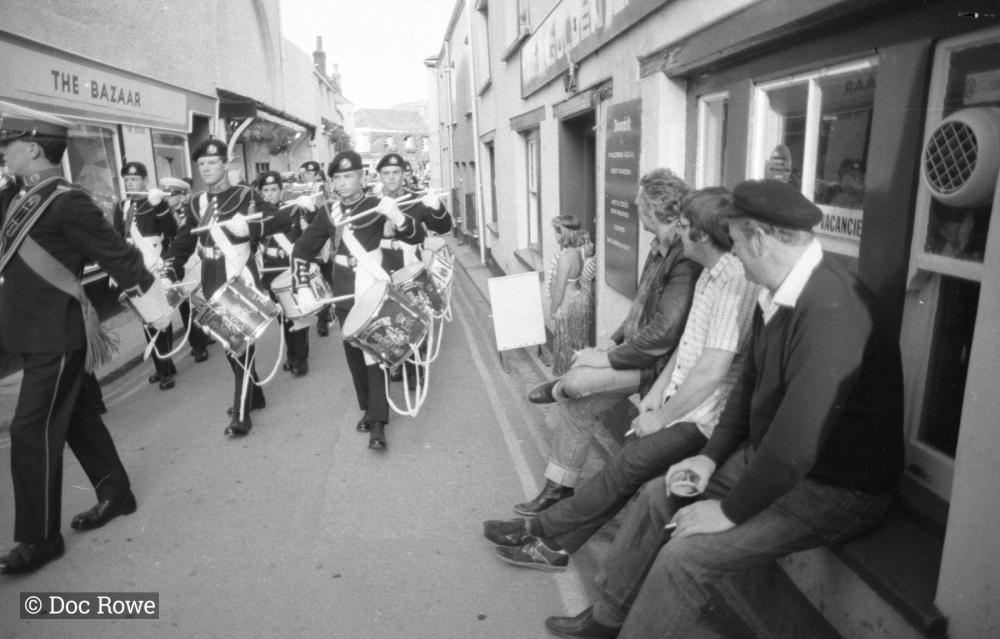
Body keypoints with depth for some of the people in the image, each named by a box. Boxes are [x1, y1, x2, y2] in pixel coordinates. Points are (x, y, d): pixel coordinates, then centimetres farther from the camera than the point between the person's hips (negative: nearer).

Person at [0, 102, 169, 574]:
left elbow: (119, 256, -16)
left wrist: (163, 304, -12)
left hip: (56, 336, -9)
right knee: (77, 418, 17)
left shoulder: (68, 203, -17)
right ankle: (116, 494, 33)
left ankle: (40, 538, 11)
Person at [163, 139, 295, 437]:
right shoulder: (196, 203, 12)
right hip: (212, 281, 7)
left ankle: (241, 414, -4)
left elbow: (284, 219, -12)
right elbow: (184, 241, 15)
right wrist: (169, 272, 2)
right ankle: (253, 394, 31)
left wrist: (250, 226, -26)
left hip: (241, 278, -6)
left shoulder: (246, 195, -5)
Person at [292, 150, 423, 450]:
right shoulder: (328, 214, 4)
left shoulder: (378, 205, -7)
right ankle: (367, 409, 29)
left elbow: (418, 236, -14)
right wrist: (302, 287, -1)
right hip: (345, 299, 5)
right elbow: (302, 249, 11)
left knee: (375, 354, -7)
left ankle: (378, 424, -4)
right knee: (354, 354, 12)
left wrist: (396, 216, -35)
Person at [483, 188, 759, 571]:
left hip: (702, 417, -8)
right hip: (680, 399, 8)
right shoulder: (711, 272, 11)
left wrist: (661, 417, -14)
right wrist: (657, 391, 9)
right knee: (626, 468, 3)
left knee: (627, 467, -10)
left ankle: (543, 532, 5)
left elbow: (711, 371, -24)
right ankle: (554, 544, 10)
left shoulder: (735, 281, -21)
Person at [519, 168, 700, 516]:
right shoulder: (662, 248, 8)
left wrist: (611, 356, -18)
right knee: (575, 404, 2)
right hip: (635, 349, 9)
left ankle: (558, 387, 9)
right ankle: (558, 489, 13)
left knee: (576, 382, -26)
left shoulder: (685, 259, -22)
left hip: (654, 361, -9)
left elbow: (664, 331, -25)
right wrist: (614, 340, 6)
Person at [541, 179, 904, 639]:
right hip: (769, 455, 9)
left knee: (684, 556, -19)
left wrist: (730, 511, -19)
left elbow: (794, 445, -32)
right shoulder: (778, 292, -2)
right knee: (658, 495, 7)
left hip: (835, 490, -8)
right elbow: (751, 382, 10)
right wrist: (710, 456, 5)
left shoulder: (830, 314, -32)